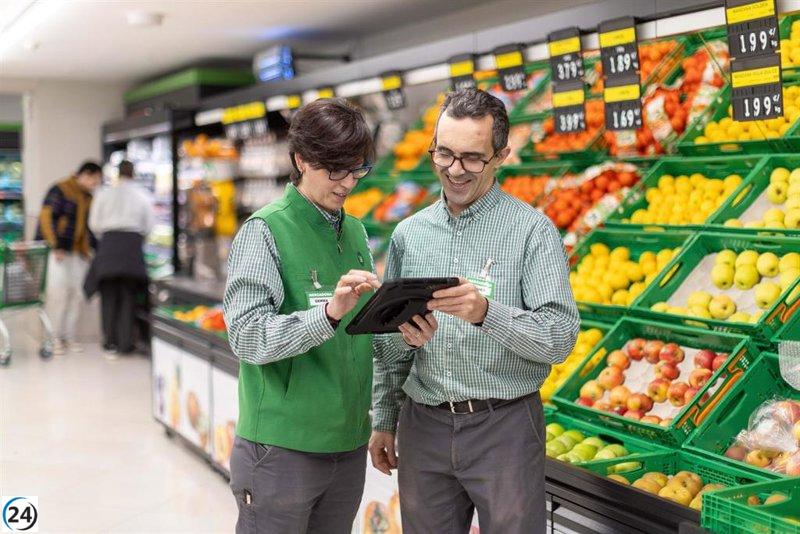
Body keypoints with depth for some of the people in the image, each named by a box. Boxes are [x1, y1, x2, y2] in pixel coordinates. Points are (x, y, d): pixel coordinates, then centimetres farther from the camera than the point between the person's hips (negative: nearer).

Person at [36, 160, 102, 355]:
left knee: (76, 293, 3)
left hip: (79, 252, 7)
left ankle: (69, 337, 11)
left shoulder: (88, 198, 17)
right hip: (58, 251, -7)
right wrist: (55, 246, -18)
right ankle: (55, 338, -1)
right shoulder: (60, 191, -5)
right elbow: (46, 217, -12)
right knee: (58, 293, -8)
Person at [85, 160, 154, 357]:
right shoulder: (143, 195, 7)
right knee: (129, 296, 6)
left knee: (109, 296, 6)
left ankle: (110, 343, 4)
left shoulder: (104, 193, 6)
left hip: (109, 240, 0)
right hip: (133, 241, 0)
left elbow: (94, 224, 3)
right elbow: (149, 226, 5)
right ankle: (125, 343, 5)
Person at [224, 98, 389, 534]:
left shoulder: (356, 232, 11)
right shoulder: (266, 231, -9)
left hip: (348, 444, 6)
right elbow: (246, 336, -19)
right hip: (282, 448, -6)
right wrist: (329, 313, -32)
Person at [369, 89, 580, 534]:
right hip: (423, 426, 4)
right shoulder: (409, 234, 9)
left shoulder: (533, 230, -6)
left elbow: (560, 337, -15)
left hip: (505, 427, -4)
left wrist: (486, 313, -29)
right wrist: (384, 421, 13)